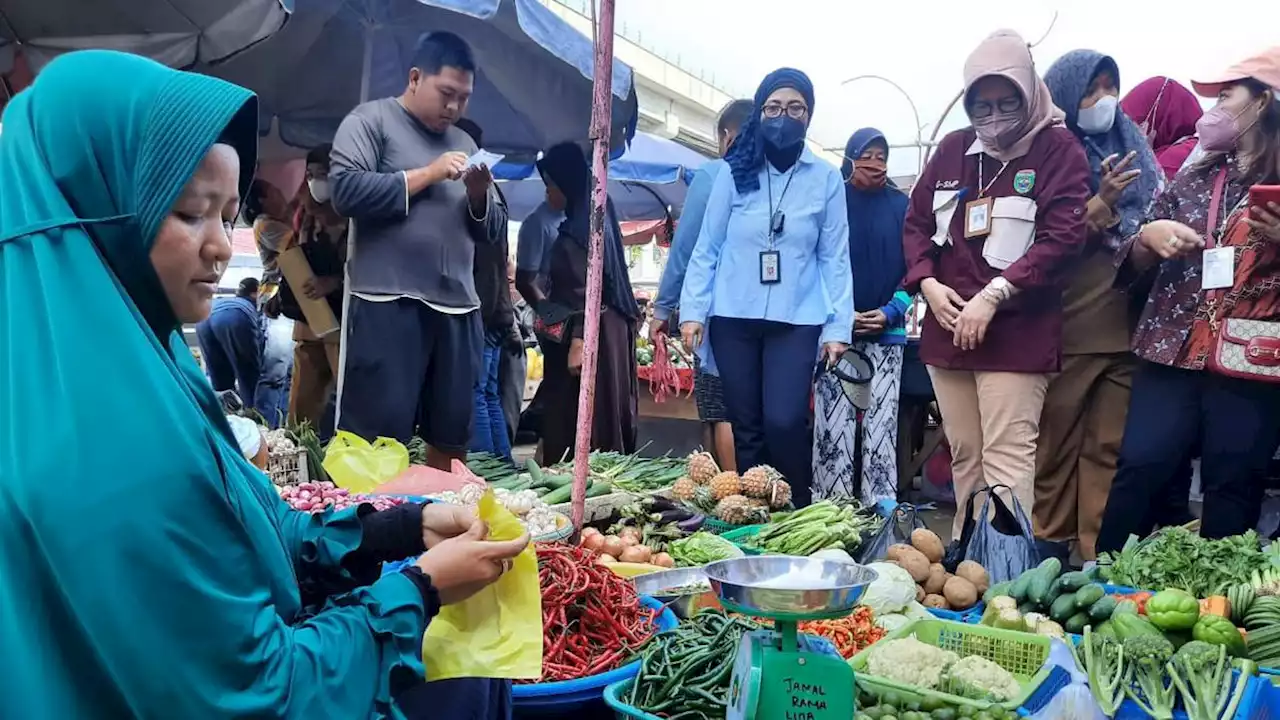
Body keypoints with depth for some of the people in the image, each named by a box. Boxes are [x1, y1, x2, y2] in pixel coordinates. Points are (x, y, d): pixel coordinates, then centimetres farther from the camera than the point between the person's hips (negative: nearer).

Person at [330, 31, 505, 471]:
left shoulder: (465, 143, 21)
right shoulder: (371, 120, 4)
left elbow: (492, 230, 20)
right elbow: (346, 190, -12)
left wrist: (479, 194, -1)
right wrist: (428, 174, -9)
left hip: (458, 308, 6)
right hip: (387, 304, -6)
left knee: (451, 440, 8)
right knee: (375, 439, -6)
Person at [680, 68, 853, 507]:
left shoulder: (826, 179, 4)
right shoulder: (734, 174, 3)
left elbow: (834, 257, 4)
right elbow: (706, 248, 5)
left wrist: (838, 326, -2)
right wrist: (693, 310, -2)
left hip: (797, 320, -1)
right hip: (733, 318, 1)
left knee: (784, 422, -13)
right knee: (746, 428, 6)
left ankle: (797, 513, 9)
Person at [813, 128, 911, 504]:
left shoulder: (900, 205, 8)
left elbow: (911, 266, 8)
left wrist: (890, 311, -7)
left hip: (886, 330, 1)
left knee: (881, 420, -1)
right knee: (834, 421, -4)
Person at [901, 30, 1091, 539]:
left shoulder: (1058, 150, -1)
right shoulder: (953, 149, 13)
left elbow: (1062, 238, -11)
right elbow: (917, 223, 16)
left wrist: (992, 297, -17)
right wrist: (927, 282, -2)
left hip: (1017, 331, -5)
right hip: (947, 328, 5)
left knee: (1006, 458, -9)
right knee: (964, 456, 11)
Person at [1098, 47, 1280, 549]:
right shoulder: (1192, 180, 14)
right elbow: (1133, 270, 14)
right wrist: (1147, 236, -7)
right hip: (1170, 356, 3)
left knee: (1232, 490, 4)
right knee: (1140, 471, -1)